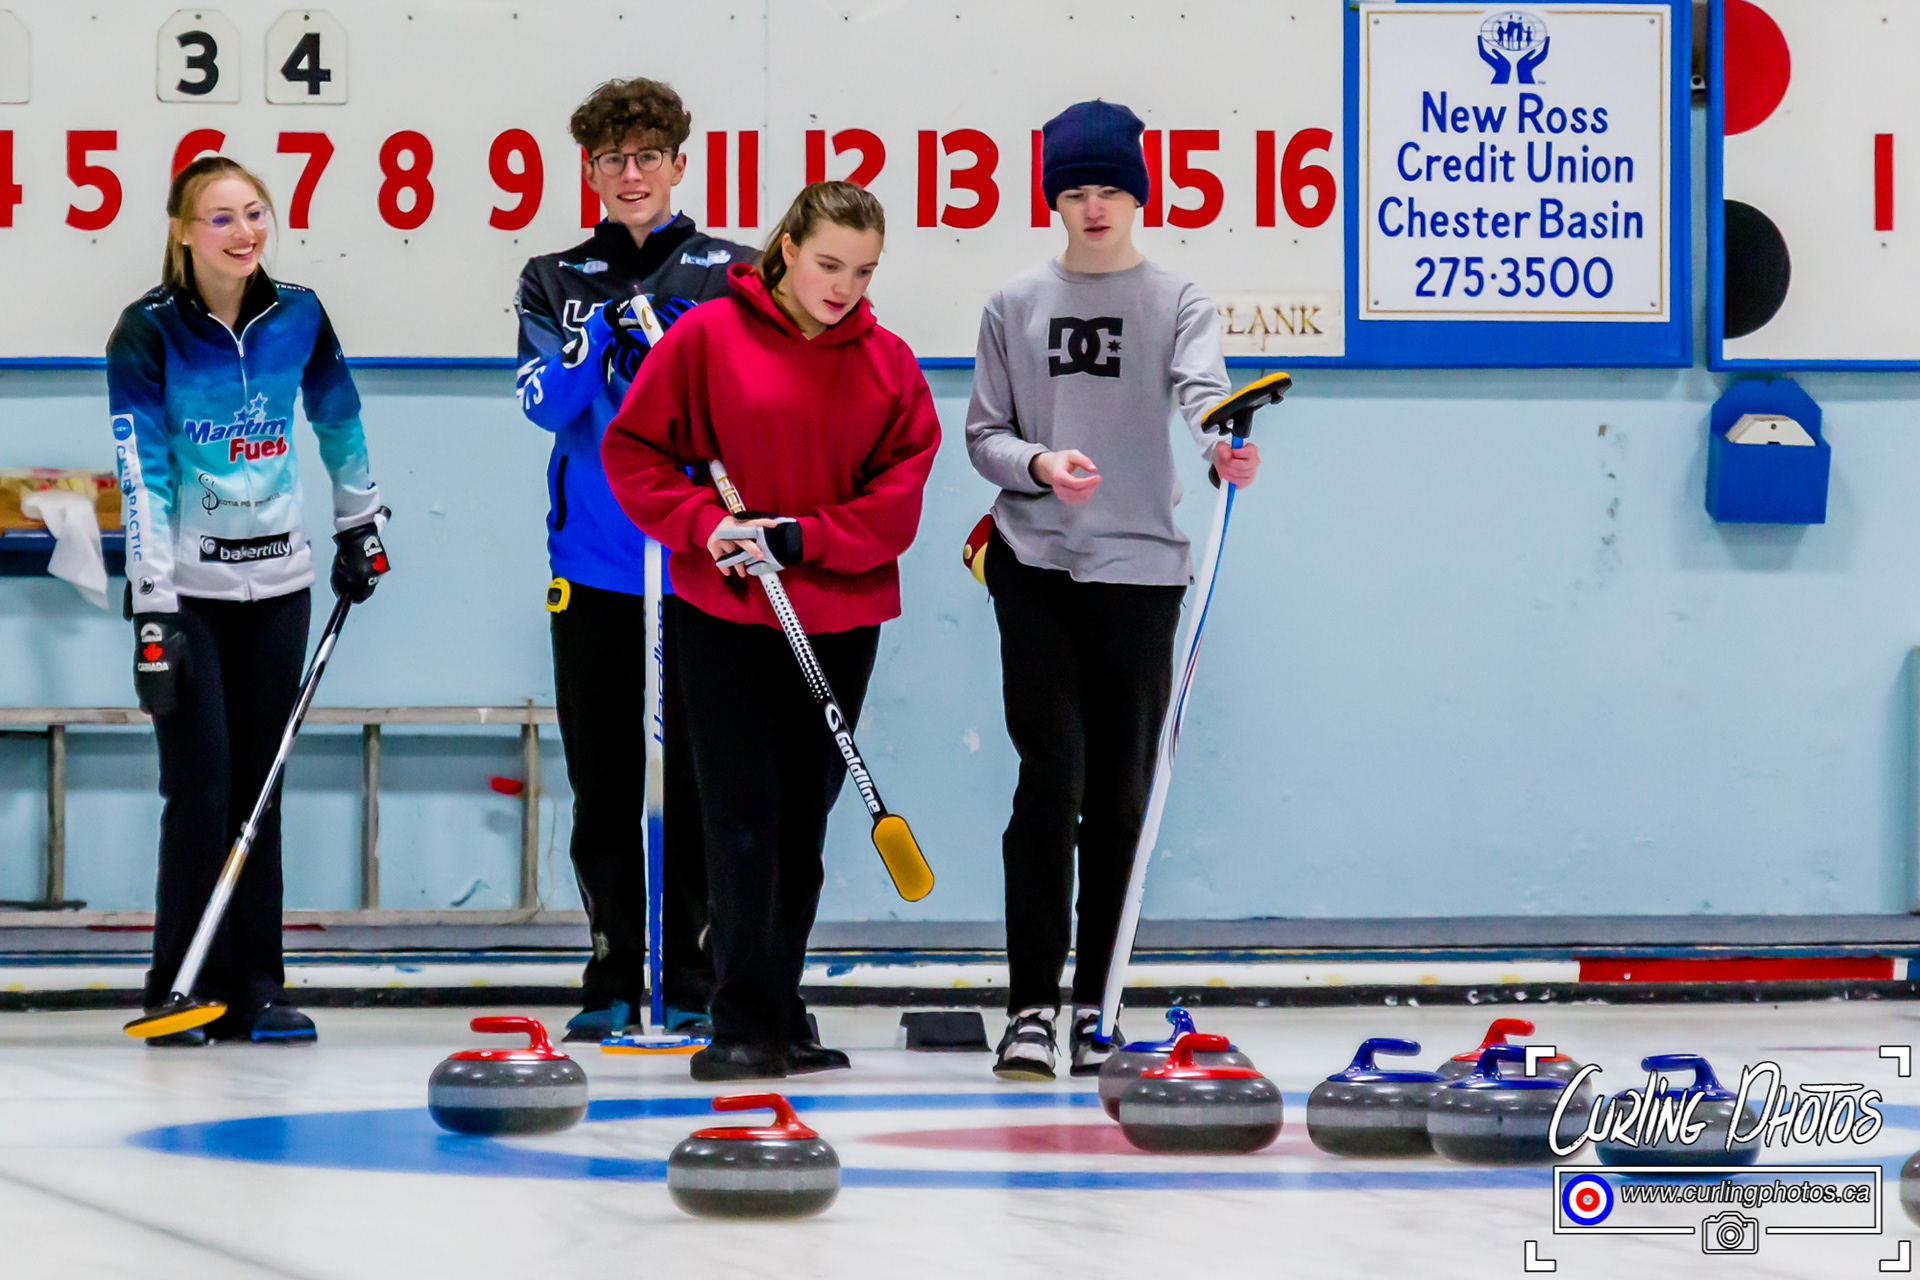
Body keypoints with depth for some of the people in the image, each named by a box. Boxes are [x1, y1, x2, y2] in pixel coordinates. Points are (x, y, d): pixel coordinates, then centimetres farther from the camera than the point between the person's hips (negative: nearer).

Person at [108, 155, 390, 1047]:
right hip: (186, 584, -4)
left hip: (276, 579, 4)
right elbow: (143, 479, -17)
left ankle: (254, 990, 10)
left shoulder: (298, 317, 0)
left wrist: (360, 523, 25)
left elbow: (339, 420, 18)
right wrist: (152, 613, -22)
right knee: (201, 782, -8)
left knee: (259, 784, 5)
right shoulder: (147, 334, -13)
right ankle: (183, 992, -1)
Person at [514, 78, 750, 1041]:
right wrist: (595, 342, -21)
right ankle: (613, 981, 13)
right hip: (593, 562, 2)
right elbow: (545, 403, -4)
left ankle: (692, 983, 6)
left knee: (698, 779, -1)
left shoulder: (729, 274, 5)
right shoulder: (556, 281, 9)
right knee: (602, 781, 5)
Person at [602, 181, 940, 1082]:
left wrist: (800, 538, -13)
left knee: (805, 820, 9)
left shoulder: (887, 364, 4)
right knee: (743, 815, -7)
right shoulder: (709, 336, -4)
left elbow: (900, 492, 0)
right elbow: (633, 450, -2)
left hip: (841, 618, 3)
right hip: (725, 615, -3)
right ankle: (742, 1025, -7)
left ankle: (782, 1015, 18)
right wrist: (705, 525, -15)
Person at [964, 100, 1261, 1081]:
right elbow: (982, 435, 10)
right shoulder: (1015, 306, 8)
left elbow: (1201, 388, -14)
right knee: (1052, 772, -11)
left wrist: (1222, 441, -37)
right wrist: (1038, 463, -12)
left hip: (1138, 568, 0)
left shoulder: (1175, 301, 4)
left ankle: (1095, 1004, 13)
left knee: (1122, 789, 3)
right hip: (1035, 564, 0)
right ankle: (1031, 1007, -10)